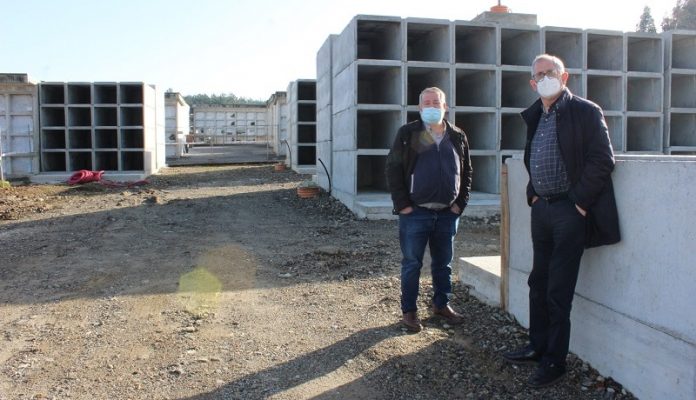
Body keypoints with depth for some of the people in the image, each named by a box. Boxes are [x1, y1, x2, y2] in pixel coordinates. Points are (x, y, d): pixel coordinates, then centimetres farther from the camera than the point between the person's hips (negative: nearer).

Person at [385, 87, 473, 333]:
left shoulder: (458, 137, 8)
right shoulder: (407, 134, -2)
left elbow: (466, 172, 13)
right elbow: (393, 169, -5)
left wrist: (460, 203, 3)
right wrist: (402, 204, -11)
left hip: (448, 213, 4)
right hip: (415, 212, -3)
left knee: (443, 263, 14)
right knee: (412, 264, 4)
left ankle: (441, 304, 31)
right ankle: (409, 311, 16)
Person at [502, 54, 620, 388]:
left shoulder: (585, 111, -7)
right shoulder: (534, 117, 14)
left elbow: (602, 160, -13)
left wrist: (579, 201, -15)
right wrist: (533, 194, 10)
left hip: (569, 211, -7)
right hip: (541, 210, 7)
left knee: (558, 291, -2)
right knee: (538, 284, 16)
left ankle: (554, 361, 12)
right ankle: (538, 347, 31)